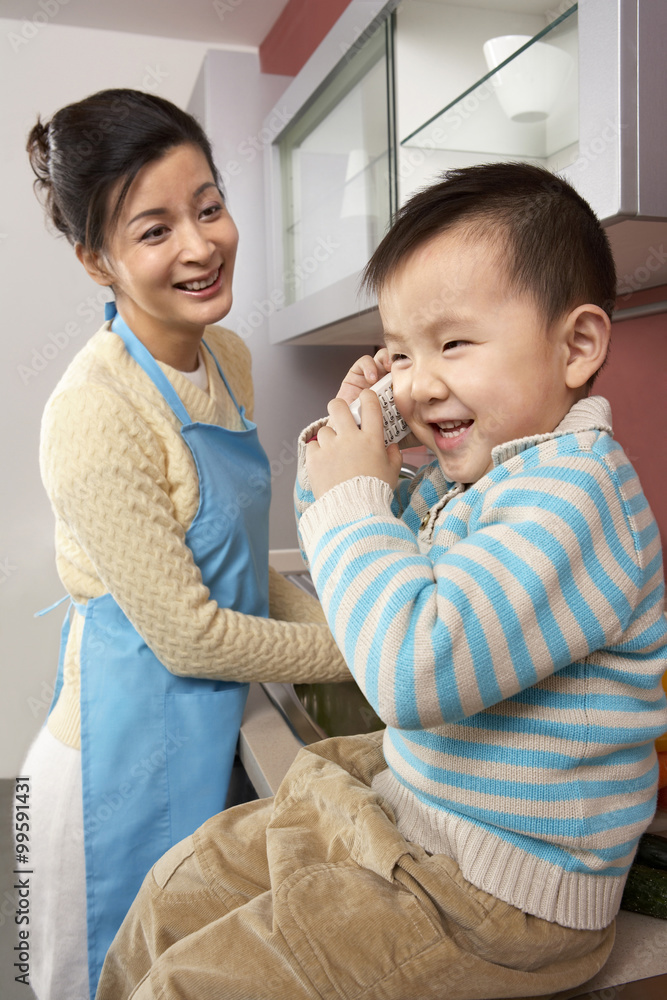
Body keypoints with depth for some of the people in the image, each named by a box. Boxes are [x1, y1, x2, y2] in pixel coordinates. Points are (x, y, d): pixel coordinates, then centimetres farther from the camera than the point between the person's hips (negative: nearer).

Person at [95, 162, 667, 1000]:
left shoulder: (574, 492, -27)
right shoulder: (469, 475, 3)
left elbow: (416, 668, -37)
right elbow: (375, 579, 17)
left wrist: (351, 497, -23)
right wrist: (346, 444, 0)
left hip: (496, 891, -8)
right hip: (402, 805, 9)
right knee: (178, 891, 15)